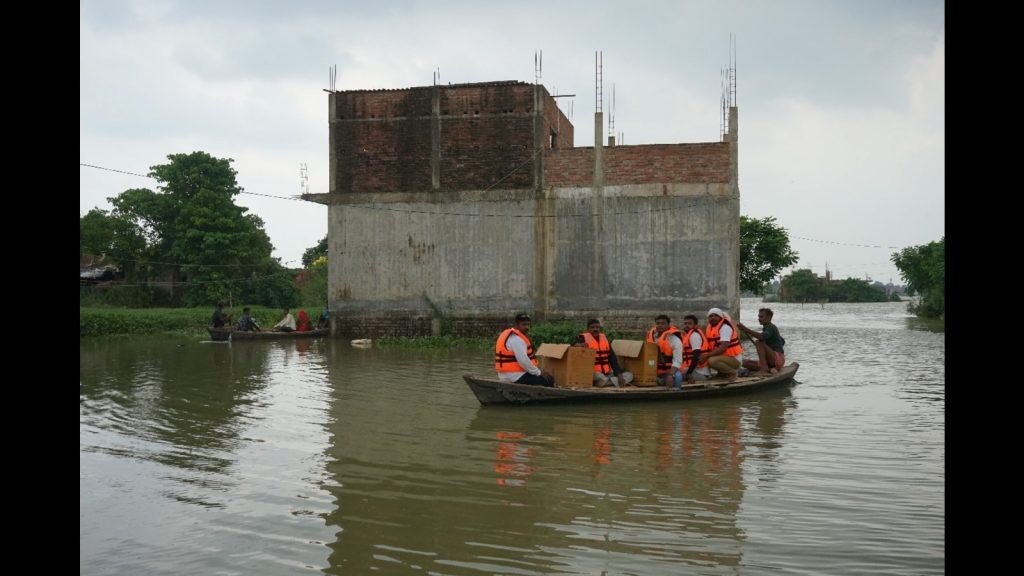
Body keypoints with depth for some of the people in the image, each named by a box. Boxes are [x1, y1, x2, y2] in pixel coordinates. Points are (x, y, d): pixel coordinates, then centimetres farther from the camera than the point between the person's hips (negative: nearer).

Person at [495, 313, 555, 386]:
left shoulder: (511, 335, 14)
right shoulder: (516, 339, -19)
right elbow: (523, 361, -25)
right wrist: (539, 373, -14)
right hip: (516, 376, -11)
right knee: (548, 380, -12)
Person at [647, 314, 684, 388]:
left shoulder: (674, 339, -11)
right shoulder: (651, 335, 5)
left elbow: (677, 361, -18)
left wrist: (671, 376, -30)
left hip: (671, 371, -6)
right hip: (654, 373, 6)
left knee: (677, 377, -35)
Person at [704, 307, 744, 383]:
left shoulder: (725, 327, -18)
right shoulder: (709, 327, 7)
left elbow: (723, 348, -28)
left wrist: (707, 355, -30)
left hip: (734, 359, -9)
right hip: (724, 357, 9)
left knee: (712, 360, -32)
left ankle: (732, 372, -8)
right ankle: (723, 373, 13)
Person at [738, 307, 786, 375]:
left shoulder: (771, 327, -9)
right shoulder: (766, 328, 19)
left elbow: (762, 337, -32)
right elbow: (782, 341, 32)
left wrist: (745, 329, -35)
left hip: (778, 359, -9)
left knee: (759, 342, -28)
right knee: (745, 363, -1)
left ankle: (763, 370, -33)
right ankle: (769, 369, -13)